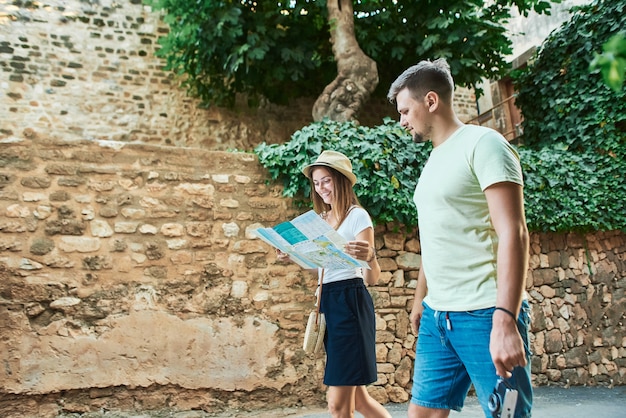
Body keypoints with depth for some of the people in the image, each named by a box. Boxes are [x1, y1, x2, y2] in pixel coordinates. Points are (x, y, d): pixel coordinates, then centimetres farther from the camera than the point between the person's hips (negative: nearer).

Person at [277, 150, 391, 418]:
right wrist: (293, 257, 7)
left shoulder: (358, 216, -7)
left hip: (351, 303, -8)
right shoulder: (321, 220, 15)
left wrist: (370, 256, -34)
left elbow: (372, 279, -13)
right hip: (327, 303, 8)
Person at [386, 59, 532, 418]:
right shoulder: (435, 159, 17)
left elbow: (513, 234, -17)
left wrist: (505, 320, -24)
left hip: (483, 315, -8)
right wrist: (420, 299, 24)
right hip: (436, 316, 8)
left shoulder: (482, 143, -8)